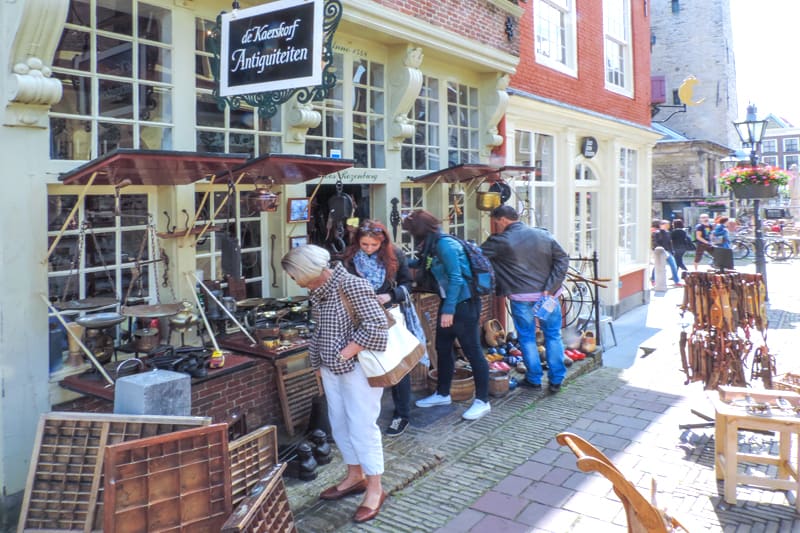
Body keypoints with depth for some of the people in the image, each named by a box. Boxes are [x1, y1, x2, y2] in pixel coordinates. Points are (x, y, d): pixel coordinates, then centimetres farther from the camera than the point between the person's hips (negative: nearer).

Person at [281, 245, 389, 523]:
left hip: (357, 367, -8)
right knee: (340, 424, 16)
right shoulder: (318, 290, 5)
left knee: (362, 426, -1)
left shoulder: (352, 286, -20)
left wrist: (344, 354, -21)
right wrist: (320, 358, 6)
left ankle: (375, 488, 14)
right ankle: (355, 476, 34)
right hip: (331, 368, 8)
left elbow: (376, 326, -24)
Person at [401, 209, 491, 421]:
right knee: (443, 348, 16)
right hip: (448, 303, 10)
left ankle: (482, 401, 10)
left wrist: (449, 310, -23)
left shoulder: (445, 244, -19)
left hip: (463, 304, -10)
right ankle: (442, 394, 31)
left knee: (472, 351, -1)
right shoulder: (433, 245, 9)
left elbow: (456, 279, -23)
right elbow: (422, 264, 30)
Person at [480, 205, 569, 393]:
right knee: (553, 336, 14)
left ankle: (534, 378, 20)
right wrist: (550, 288, -6)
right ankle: (556, 379, 18)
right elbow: (562, 259, -1)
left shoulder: (500, 242, -8)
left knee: (527, 338, 12)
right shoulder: (543, 235, 4)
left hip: (521, 297, -3)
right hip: (547, 295, 3)